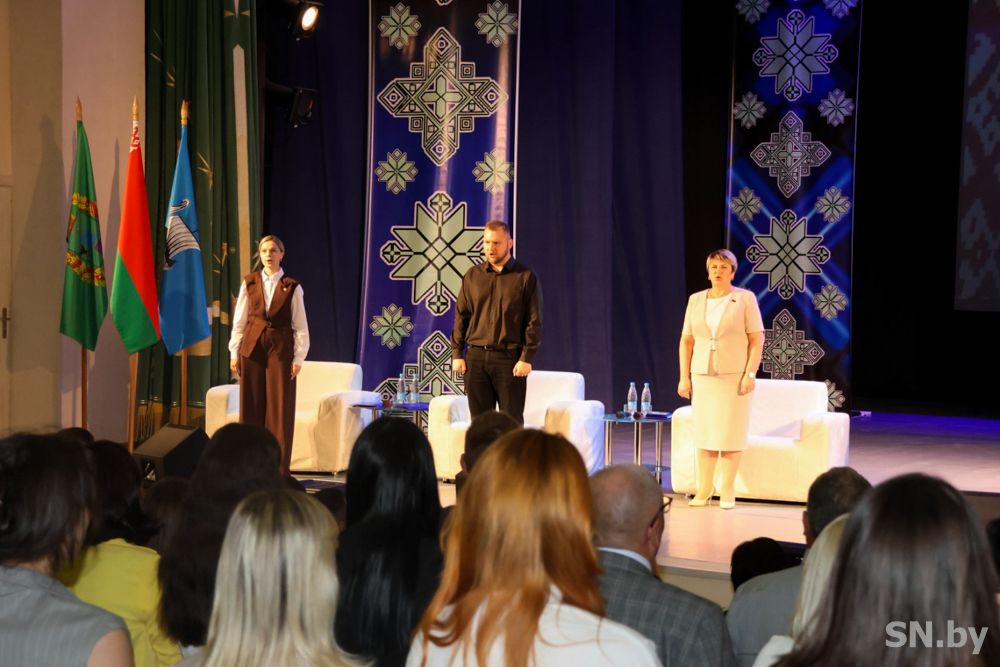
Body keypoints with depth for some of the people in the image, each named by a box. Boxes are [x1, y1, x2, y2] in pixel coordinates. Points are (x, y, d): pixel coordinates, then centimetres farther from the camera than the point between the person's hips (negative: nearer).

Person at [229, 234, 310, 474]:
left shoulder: (291, 287, 2)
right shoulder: (249, 283, 7)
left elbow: (300, 325, 2)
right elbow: (239, 320, 8)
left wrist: (298, 357, -4)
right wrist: (234, 352, 3)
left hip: (280, 349, -2)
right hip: (252, 347, 2)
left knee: (280, 409, -2)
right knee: (252, 407, 4)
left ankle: (278, 469, 2)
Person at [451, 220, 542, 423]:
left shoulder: (526, 277, 1)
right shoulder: (472, 276, 11)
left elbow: (534, 322, -2)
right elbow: (461, 316, 12)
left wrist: (526, 358, -10)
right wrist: (457, 353, 5)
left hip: (509, 358, -3)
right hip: (476, 356, 3)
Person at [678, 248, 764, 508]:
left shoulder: (745, 298, 1)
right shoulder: (696, 300, 10)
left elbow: (757, 339, -3)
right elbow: (686, 340, 10)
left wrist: (750, 373, -12)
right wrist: (684, 376, 4)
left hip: (734, 377, -3)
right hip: (702, 377, 3)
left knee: (731, 433, -3)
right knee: (703, 433, 3)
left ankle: (727, 491, 4)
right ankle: (704, 489, 9)